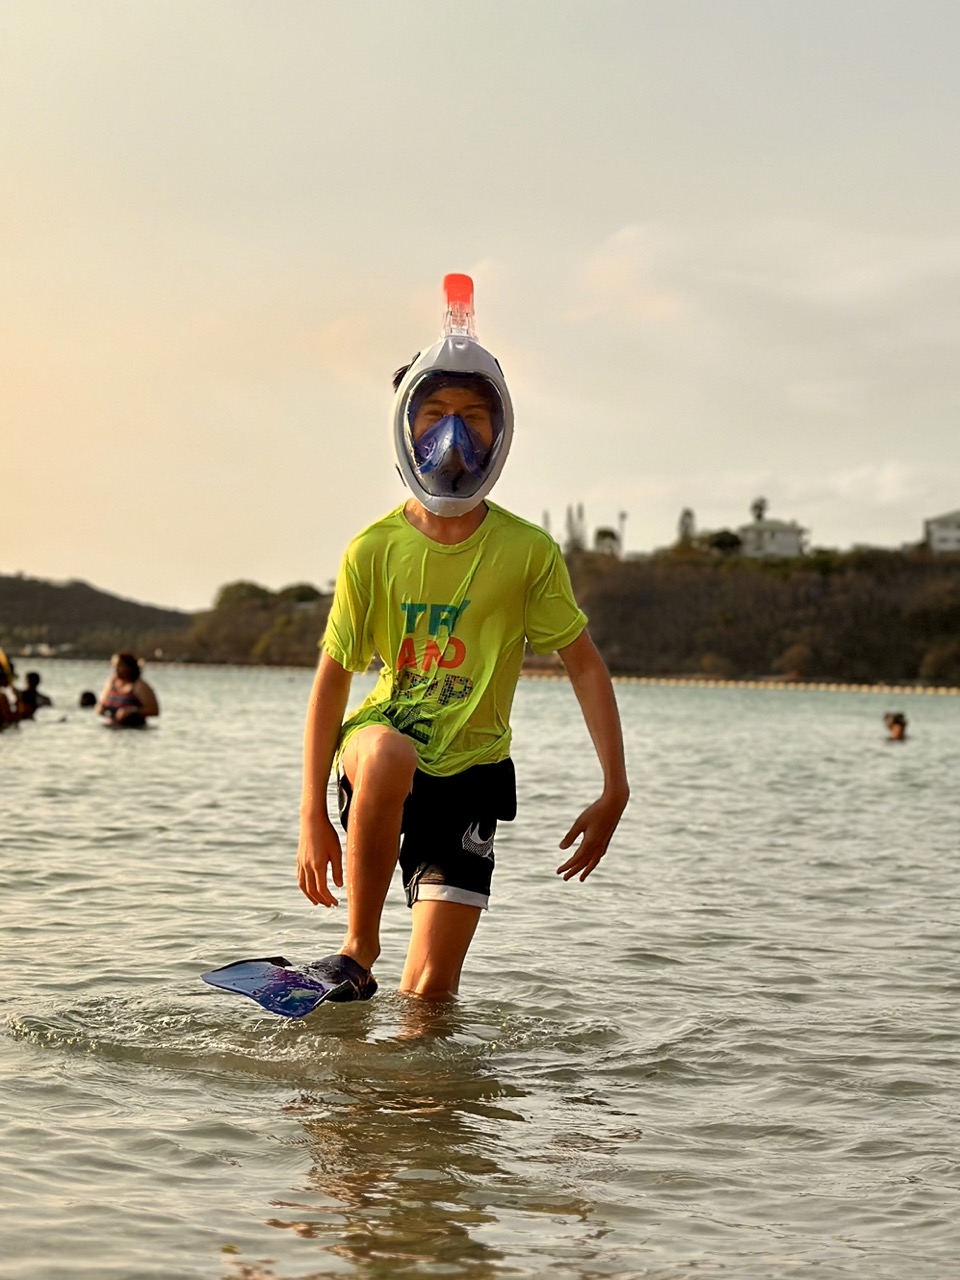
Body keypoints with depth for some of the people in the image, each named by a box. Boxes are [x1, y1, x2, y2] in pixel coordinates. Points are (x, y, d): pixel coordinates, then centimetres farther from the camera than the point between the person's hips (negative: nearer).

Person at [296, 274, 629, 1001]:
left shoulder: (528, 552, -8)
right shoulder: (374, 550, -8)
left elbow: (585, 665, -1)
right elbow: (333, 676, -4)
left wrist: (614, 790, -9)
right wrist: (313, 814, -7)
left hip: (470, 769, 1)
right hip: (382, 734, 0)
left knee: (433, 986, -7)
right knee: (388, 754, -38)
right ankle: (358, 953, -20)